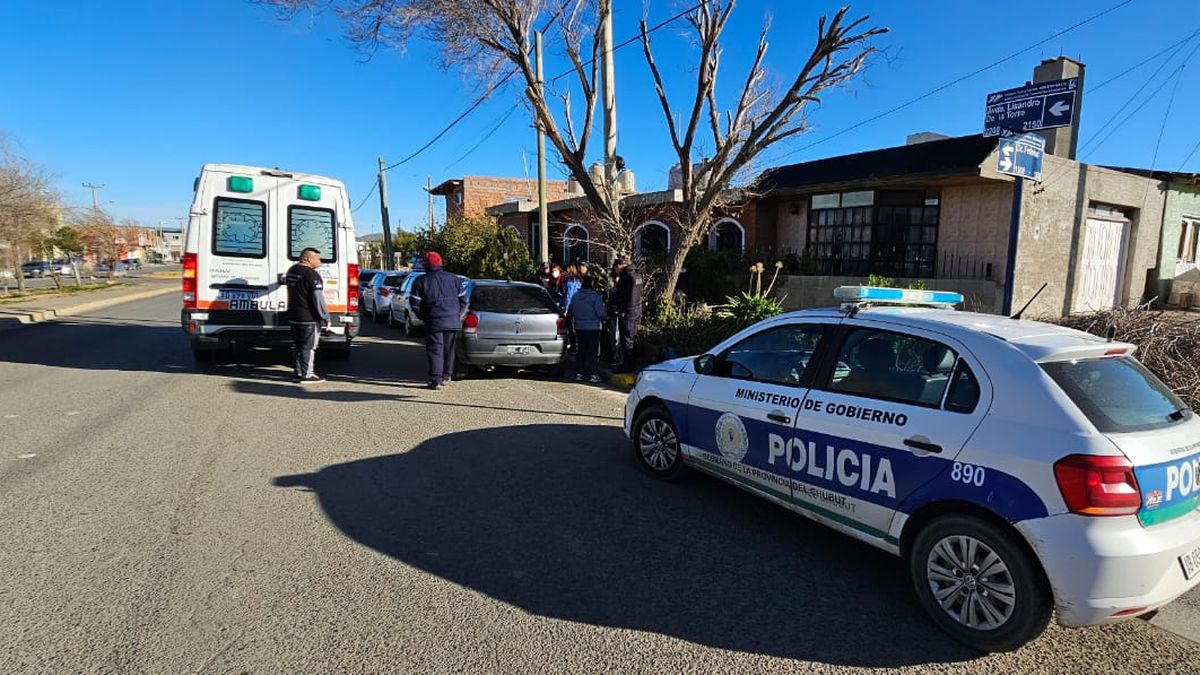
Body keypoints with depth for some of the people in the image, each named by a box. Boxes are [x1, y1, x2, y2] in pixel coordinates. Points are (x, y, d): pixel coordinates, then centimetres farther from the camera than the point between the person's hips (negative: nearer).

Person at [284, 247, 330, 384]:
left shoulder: (291, 270, 11)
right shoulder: (312, 275, -18)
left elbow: (286, 281, 34)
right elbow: (318, 299, -19)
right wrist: (325, 318, -14)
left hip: (293, 316, 9)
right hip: (309, 318, -9)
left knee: (298, 346, 15)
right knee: (308, 347, -2)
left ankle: (299, 373, 21)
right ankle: (306, 375, 1)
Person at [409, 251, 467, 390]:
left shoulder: (421, 281, 0)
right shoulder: (454, 279, 9)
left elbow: (415, 304, -2)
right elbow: (463, 300, 9)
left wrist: (423, 317, 12)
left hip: (433, 322, -3)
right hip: (453, 321, 3)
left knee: (435, 351, 0)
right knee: (449, 349, 15)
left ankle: (436, 380, -6)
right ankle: (446, 376, 24)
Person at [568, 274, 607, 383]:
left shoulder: (575, 296, 2)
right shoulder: (595, 296, -14)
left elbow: (571, 311, 9)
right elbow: (601, 313, -16)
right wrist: (606, 315, 5)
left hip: (579, 327, 5)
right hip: (593, 328, -5)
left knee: (581, 350, 14)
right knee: (593, 351, 2)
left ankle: (580, 373, 18)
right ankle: (593, 374, 1)